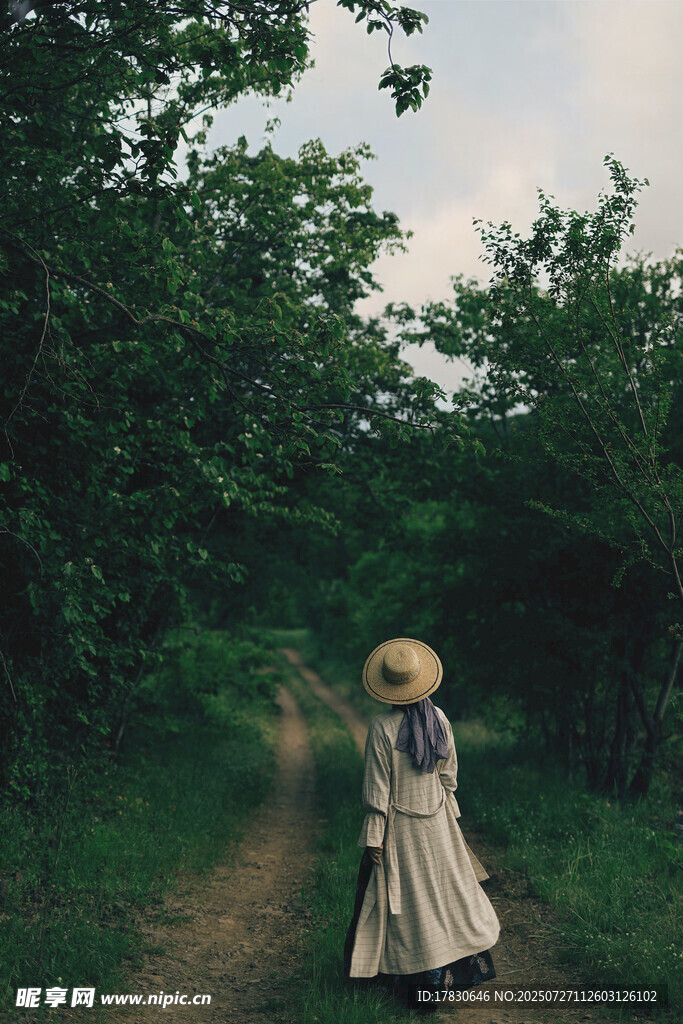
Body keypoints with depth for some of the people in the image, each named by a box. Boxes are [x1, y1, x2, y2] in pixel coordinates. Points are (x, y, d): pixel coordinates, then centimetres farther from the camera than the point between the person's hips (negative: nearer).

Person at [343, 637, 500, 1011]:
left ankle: (423, 984, 16)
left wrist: (374, 838, -10)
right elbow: (448, 774, 5)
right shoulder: (439, 719, -6)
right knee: (445, 889, 19)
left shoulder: (382, 727, -20)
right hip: (436, 820, 5)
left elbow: (377, 787, -16)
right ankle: (461, 968, 31)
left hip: (399, 824, -4)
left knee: (409, 900, 7)